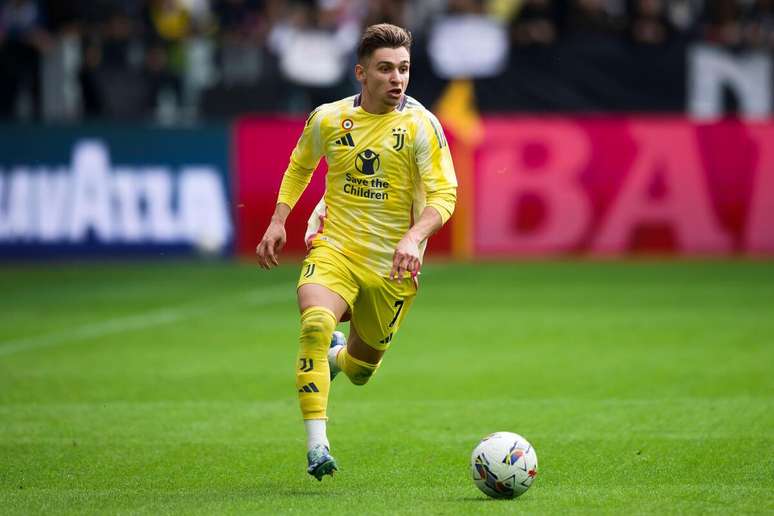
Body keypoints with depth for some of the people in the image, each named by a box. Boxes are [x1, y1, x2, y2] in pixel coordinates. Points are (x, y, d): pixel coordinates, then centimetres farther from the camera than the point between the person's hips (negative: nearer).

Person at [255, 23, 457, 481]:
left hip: (392, 263, 0)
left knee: (360, 368, 13)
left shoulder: (421, 125, -10)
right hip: (334, 247, 0)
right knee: (316, 321, -31)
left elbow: (444, 194, -13)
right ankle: (317, 444, -29)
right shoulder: (328, 119, -1)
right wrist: (278, 222, 8)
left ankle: (336, 356, 53)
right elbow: (300, 166, 19)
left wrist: (413, 237, -30)